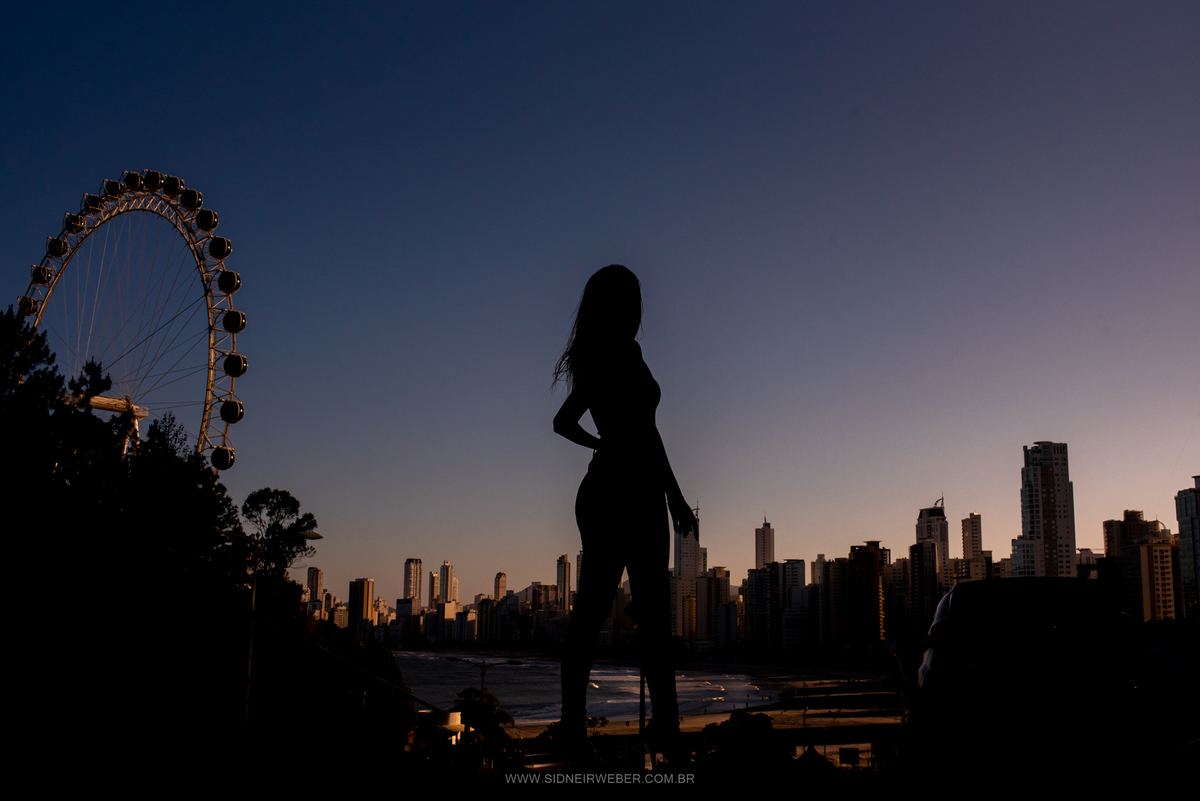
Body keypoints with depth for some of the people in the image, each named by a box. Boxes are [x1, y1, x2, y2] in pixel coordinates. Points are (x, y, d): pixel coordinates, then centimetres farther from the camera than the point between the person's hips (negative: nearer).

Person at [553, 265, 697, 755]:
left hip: (598, 490, 9)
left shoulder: (590, 361, 15)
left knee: (590, 610, 6)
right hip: (632, 492, -8)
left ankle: (573, 721, 5)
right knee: (652, 611, -6)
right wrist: (676, 496, -14)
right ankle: (666, 721, -6)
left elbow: (563, 422, 26)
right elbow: (644, 429, -17)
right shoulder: (625, 353, -10)